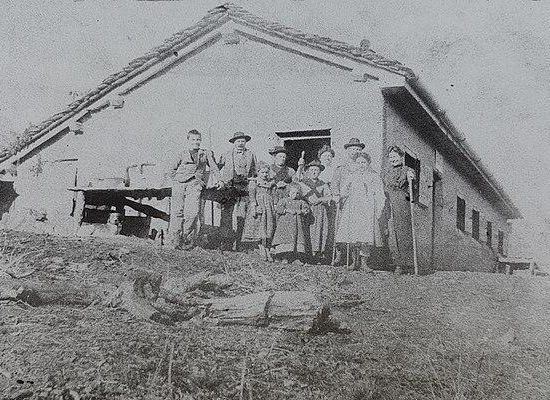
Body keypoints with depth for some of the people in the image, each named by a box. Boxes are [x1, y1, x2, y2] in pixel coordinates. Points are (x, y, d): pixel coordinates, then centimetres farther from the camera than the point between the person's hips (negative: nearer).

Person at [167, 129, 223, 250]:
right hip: (179, 184, 1)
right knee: (177, 211, -10)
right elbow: (171, 171, 17)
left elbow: (214, 168, 19)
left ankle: (188, 239, -10)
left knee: (193, 212, -19)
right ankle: (175, 239, -5)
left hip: (195, 184, -1)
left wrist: (218, 181, 4)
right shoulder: (182, 155, 21)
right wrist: (179, 178, 4)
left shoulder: (206, 154, 24)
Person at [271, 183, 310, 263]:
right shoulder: (284, 200, 4)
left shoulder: (301, 202, 14)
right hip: (285, 222, -3)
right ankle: (284, 257, -2)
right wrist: (287, 210, -17)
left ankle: (297, 258, 1)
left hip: (298, 223, 3)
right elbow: (278, 208, -8)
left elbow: (307, 209, 6)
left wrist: (301, 211, -12)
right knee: (285, 239, -9)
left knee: (299, 238, -4)